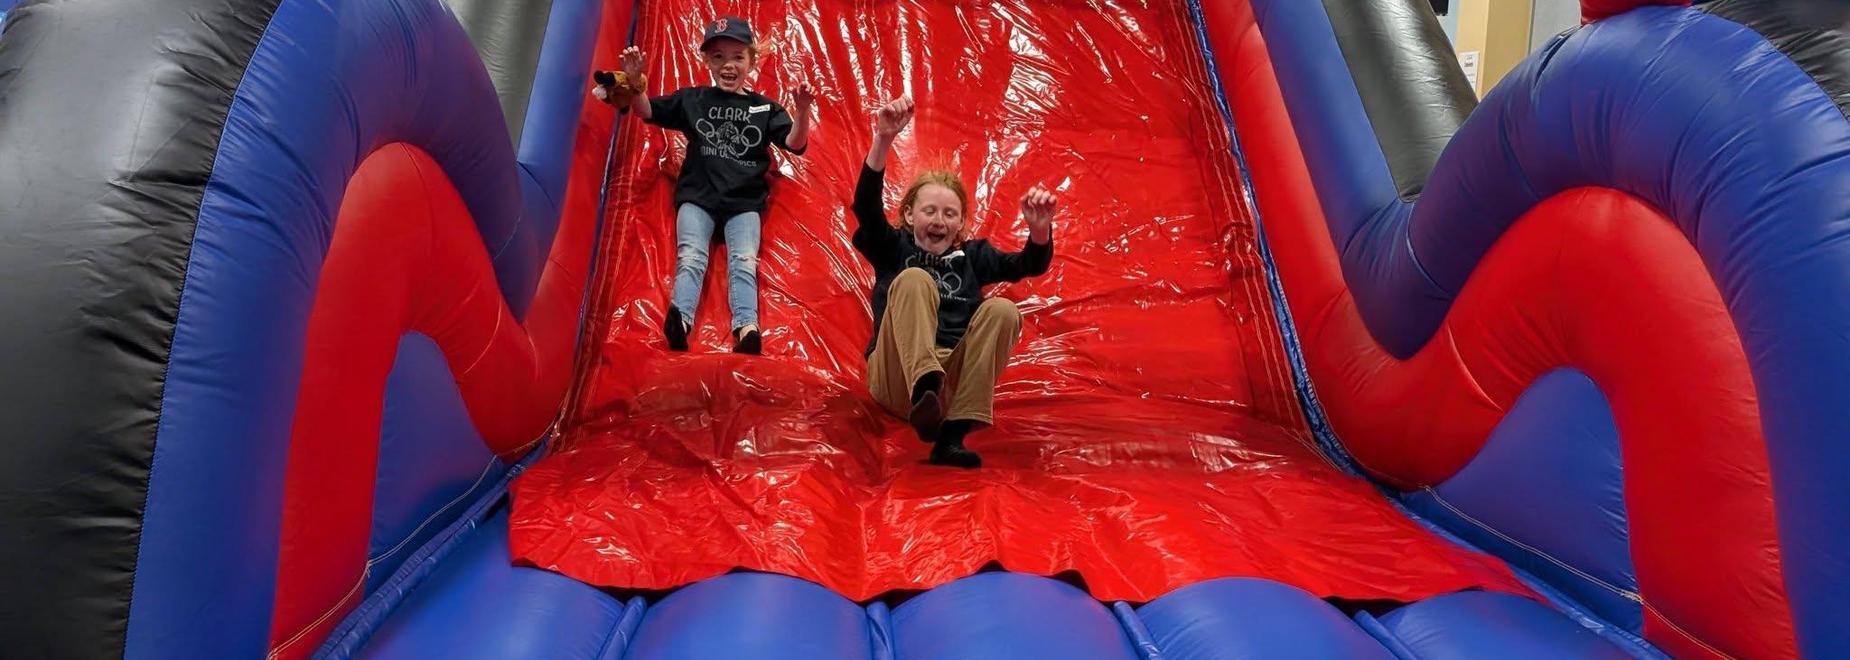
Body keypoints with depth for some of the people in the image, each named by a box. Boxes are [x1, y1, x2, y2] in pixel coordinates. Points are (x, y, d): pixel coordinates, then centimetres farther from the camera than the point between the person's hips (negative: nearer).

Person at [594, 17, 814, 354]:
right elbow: (647, 111, 13)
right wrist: (634, 84, -8)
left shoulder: (764, 108, 11)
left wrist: (802, 112, -17)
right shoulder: (693, 99, 13)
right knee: (691, 257, -19)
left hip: (745, 201, 0)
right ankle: (678, 321, -40)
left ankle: (747, 330, -36)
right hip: (698, 196, 0)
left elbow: (794, 144, 3)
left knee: (744, 261, -18)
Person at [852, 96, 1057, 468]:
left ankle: (952, 435, -37)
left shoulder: (972, 255, 22)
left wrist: (1040, 229, -19)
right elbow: (866, 205, -4)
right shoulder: (894, 248, 16)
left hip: (955, 374, 2)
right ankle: (925, 391, -52)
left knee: (1002, 311, -23)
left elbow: (1029, 265, 6)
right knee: (914, 279, -23)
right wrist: (884, 139, -21)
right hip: (897, 378, -2)